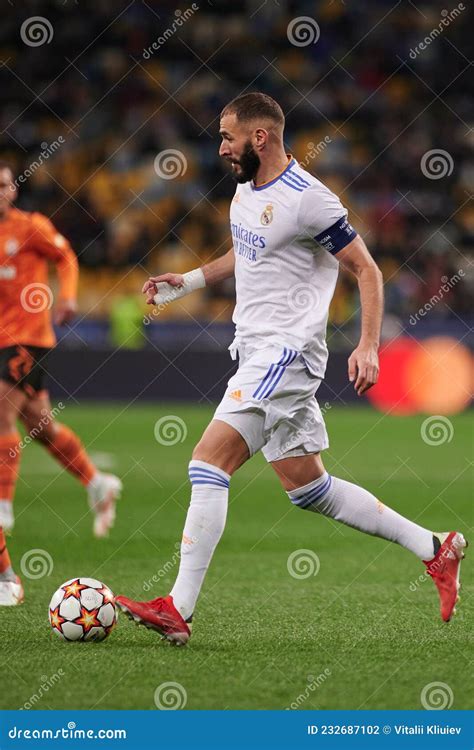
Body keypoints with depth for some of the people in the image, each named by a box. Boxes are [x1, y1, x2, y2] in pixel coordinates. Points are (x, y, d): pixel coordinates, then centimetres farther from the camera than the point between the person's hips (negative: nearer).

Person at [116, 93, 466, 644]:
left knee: (208, 463, -18)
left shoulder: (307, 199, -15)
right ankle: (434, 548, 21)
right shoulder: (246, 189, 12)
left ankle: (178, 610, -19)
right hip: (256, 351, 10)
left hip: (285, 350, -10)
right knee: (307, 488, 12)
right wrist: (189, 281, 18)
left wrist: (368, 346, -19)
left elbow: (366, 269, -10)